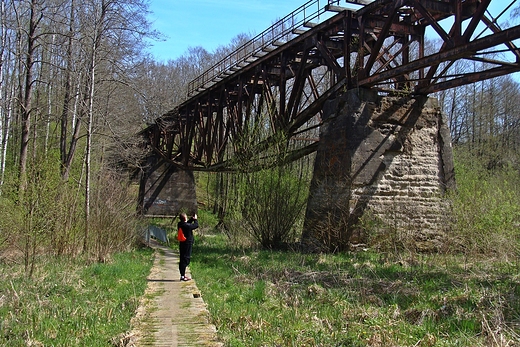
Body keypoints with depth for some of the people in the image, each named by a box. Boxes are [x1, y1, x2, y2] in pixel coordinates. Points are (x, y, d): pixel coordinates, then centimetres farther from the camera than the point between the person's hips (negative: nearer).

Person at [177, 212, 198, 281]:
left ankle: (183, 274, 23)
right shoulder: (187, 226, -20)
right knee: (185, 259, -4)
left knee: (182, 259, 14)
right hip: (187, 244, -8)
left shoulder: (180, 224, 4)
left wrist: (192, 219, 16)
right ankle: (183, 276, -3)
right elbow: (196, 225, -6)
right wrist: (195, 219, 9)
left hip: (182, 244, 8)